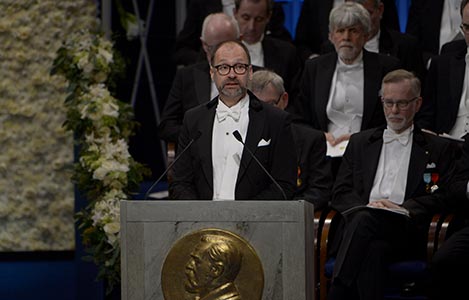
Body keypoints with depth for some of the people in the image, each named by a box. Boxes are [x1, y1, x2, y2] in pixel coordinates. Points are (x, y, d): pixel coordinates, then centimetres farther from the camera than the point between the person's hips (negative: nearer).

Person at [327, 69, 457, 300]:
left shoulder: (438, 149, 20)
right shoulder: (360, 142, 28)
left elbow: (441, 197, 7)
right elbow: (340, 193, 18)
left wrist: (403, 209, -10)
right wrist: (363, 208, -5)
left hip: (407, 231, -2)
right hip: (361, 224, 2)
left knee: (365, 221, -36)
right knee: (373, 249, -36)